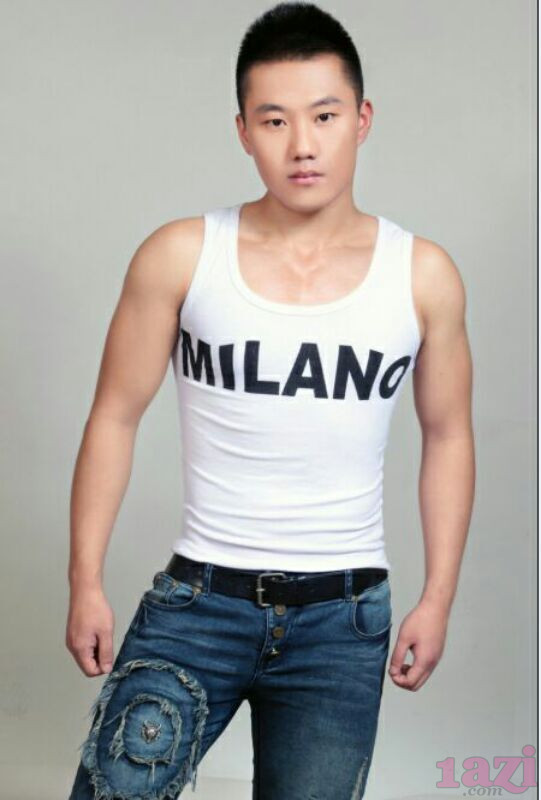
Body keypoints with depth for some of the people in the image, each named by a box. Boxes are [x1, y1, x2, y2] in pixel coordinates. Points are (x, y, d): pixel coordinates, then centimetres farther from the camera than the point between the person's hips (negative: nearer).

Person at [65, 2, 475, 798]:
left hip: (341, 620, 1)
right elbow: (115, 419, 1)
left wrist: (438, 597, 5)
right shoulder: (179, 256, -6)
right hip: (199, 597, -1)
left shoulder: (423, 276, -2)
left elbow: (448, 437, 8)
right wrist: (86, 583, 0)